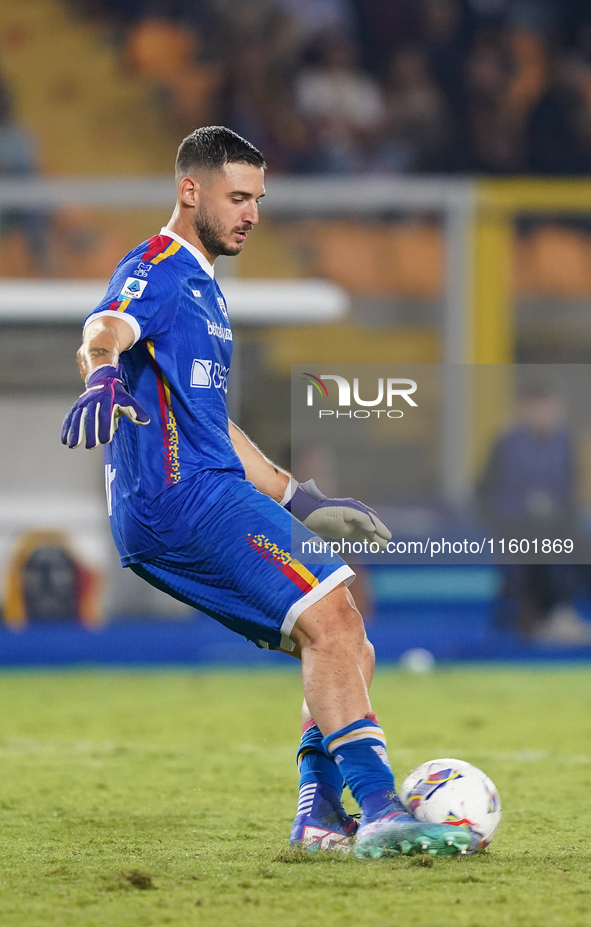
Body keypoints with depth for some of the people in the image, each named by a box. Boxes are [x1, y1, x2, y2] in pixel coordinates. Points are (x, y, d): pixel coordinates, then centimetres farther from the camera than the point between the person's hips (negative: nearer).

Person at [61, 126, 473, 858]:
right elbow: (106, 329, -28)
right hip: (184, 497, -10)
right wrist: (103, 371, -52)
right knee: (329, 619, -20)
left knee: (341, 640, 10)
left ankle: (322, 814, 6)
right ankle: (381, 812, -26)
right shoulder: (156, 274, -5)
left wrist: (301, 502, 34)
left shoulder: (199, 286, 27)